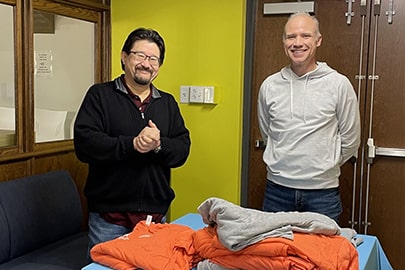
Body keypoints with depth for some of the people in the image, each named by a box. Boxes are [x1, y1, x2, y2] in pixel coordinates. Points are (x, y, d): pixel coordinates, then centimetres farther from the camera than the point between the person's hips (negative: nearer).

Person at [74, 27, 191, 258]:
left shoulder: (168, 103, 11)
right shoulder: (100, 95, -2)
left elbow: (183, 148, 3)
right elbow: (84, 144, -14)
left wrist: (158, 145, -18)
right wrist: (132, 144, -24)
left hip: (156, 215, 4)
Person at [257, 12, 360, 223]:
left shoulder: (339, 84, -6)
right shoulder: (269, 86, 2)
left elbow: (350, 141, 2)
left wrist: (325, 167, 10)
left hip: (322, 192, -2)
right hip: (277, 190, 2)